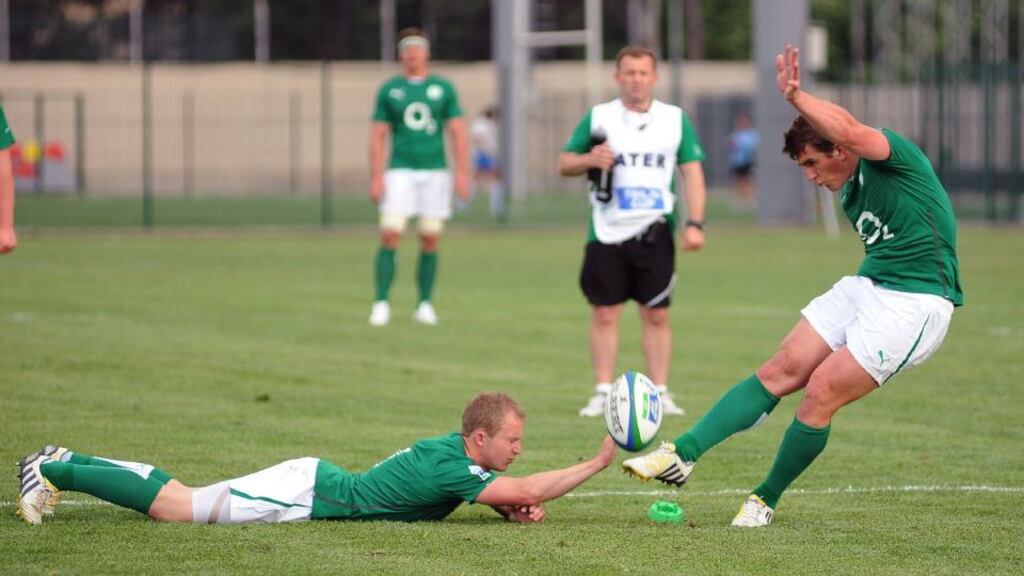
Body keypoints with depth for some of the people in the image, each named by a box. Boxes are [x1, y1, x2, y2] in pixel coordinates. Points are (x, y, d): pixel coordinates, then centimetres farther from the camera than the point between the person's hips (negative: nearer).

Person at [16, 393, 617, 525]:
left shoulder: (458, 450, 4)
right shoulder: (451, 468, -22)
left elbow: (512, 496, 19)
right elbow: (526, 490, -31)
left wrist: (520, 507, -5)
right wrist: (599, 462, -25)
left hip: (313, 481, 8)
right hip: (304, 493, -8)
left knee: (179, 498, 13)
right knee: (174, 505, -5)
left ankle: (65, 464, 16)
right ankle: (56, 471, 1)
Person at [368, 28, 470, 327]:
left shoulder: (443, 88, 6)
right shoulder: (389, 89, 6)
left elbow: (458, 133, 4)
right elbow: (377, 136, 4)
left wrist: (462, 174, -6)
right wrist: (376, 177, -6)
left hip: (435, 172, 1)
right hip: (400, 171, -1)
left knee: (430, 241, 2)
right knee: (390, 237, -12)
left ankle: (425, 305, 11)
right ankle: (381, 304, -9)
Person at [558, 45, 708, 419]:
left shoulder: (675, 119, 6)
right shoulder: (598, 118, 5)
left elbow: (692, 171, 5)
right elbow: (564, 164, 10)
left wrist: (695, 223, -5)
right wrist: (589, 160, -13)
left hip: (655, 233, 0)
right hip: (607, 233, 0)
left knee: (657, 315, 0)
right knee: (604, 314, -1)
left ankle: (659, 392, 6)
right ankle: (603, 393, 6)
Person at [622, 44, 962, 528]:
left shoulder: (893, 156, -13)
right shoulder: (851, 192, 14)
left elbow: (849, 131, -35)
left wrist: (796, 97, -43)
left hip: (913, 302, -9)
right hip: (864, 287, 9)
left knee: (821, 392, -12)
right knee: (781, 370, -3)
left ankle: (766, 500, 6)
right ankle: (683, 455, -7)